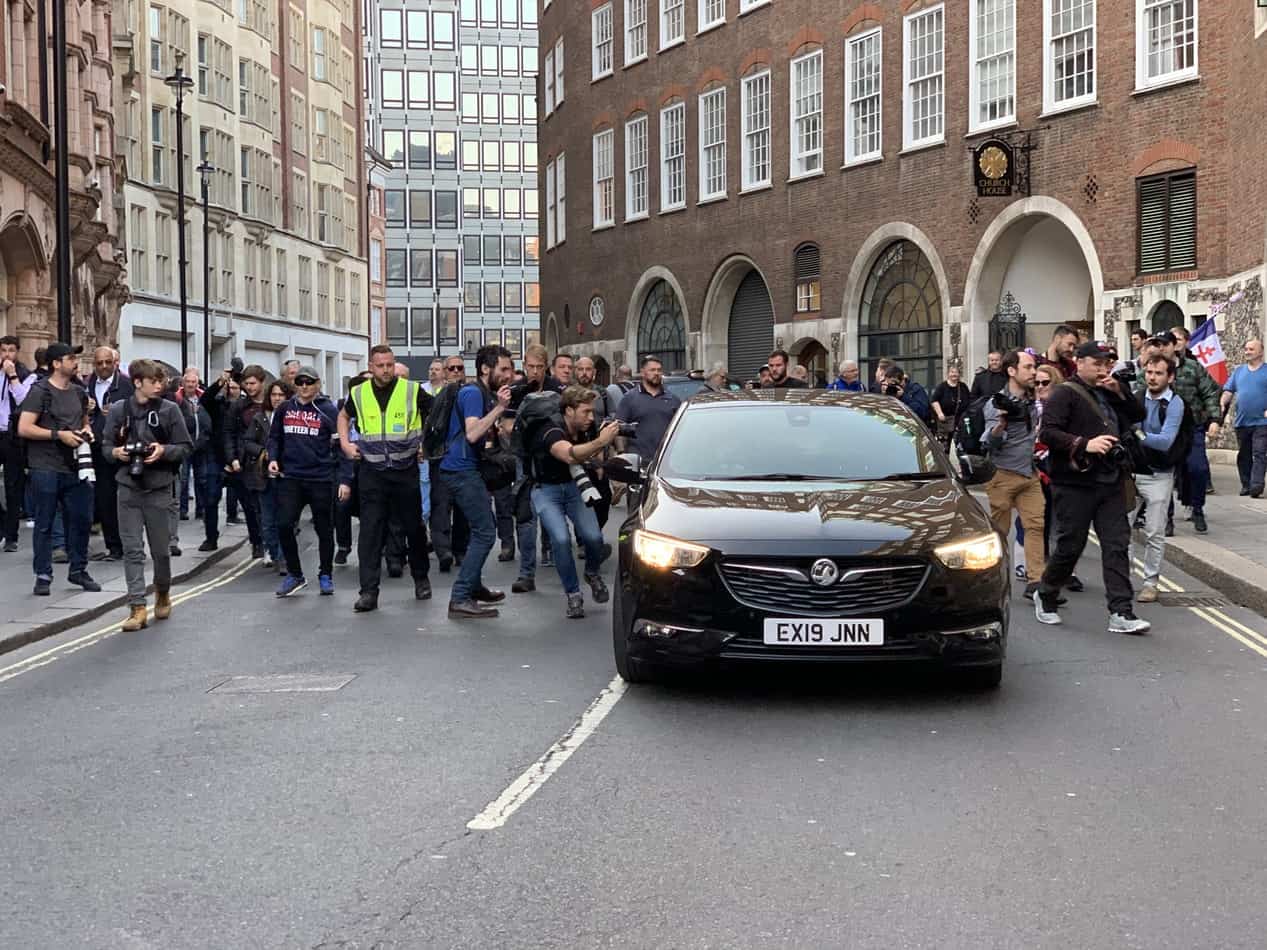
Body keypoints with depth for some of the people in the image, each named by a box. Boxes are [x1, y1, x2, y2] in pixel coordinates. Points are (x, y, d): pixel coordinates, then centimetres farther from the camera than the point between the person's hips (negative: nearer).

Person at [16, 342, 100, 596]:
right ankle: (43, 575, 10)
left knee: (82, 519, 7)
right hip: (45, 468, -6)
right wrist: (59, 435, -17)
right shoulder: (40, 391, -6)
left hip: (74, 467, 6)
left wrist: (86, 431, 6)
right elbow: (24, 428, -13)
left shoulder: (78, 392, 14)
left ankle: (78, 570, 21)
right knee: (44, 524, 2)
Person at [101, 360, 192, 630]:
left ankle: (162, 593, 34)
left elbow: (186, 448, -1)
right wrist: (116, 452, -13)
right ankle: (137, 607, 1)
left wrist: (164, 450, -18)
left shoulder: (169, 409, -4)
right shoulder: (118, 409, 0)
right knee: (132, 550, -2)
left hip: (159, 488, -1)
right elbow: (106, 445, 9)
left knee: (161, 549, 8)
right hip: (128, 488, 1)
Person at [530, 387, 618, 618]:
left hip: (573, 486, 5)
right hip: (546, 490, -5)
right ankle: (573, 594, -7)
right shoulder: (552, 432, -26)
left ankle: (593, 573, 16)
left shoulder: (585, 431, -6)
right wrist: (600, 441, -59)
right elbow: (569, 455, -48)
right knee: (561, 539, -26)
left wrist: (607, 441, -11)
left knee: (593, 536, -17)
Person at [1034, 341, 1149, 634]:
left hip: (1111, 483, 7)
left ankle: (1121, 613, -2)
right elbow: (1047, 433, -18)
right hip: (1075, 484, -7)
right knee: (1071, 546, 2)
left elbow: (1138, 416, 19)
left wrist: (1120, 393, 3)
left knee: (1117, 545, -1)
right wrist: (1085, 444, -27)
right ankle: (1045, 597, 25)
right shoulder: (1065, 394, -7)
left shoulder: (1109, 394, 17)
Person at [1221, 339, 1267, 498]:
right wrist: (1222, 404, -8)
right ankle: (1246, 485, 17)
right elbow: (1228, 390, 10)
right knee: (1243, 455, 9)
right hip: (1242, 421, 5)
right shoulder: (1238, 371, 14)